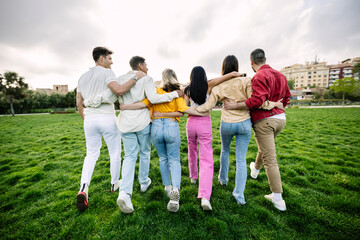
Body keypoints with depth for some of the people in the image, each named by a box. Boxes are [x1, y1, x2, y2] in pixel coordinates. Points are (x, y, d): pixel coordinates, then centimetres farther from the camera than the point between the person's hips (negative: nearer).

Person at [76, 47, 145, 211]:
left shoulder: (83, 77, 16)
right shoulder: (106, 72, -5)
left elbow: (78, 103, 15)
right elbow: (119, 90, -24)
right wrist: (136, 77, -16)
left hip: (90, 120, 6)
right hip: (107, 118, -5)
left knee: (91, 154, 16)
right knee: (115, 153, 12)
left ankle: (83, 188, 0)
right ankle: (115, 184, 27)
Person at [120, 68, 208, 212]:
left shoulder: (155, 91, 4)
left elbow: (144, 104, -6)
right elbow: (183, 110, -11)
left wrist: (125, 107, -1)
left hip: (156, 127, 2)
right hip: (171, 127, -1)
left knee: (163, 158, 20)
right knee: (174, 160, 11)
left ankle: (167, 187, 33)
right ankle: (175, 188, -8)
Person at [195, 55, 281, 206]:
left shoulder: (218, 86, -3)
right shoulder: (245, 81, -6)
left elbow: (208, 106, -4)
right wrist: (273, 104, 0)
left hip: (227, 124, 1)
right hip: (244, 124, 0)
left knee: (225, 151, 26)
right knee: (241, 159, 8)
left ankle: (223, 179, 44)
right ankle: (239, 195, 12)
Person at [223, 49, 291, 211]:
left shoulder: (259, 77, -15)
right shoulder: (280, 75, 11)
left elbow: (257, 100, -27)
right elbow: (286, 98, 16)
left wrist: (234, 106, -21)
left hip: (264, 121, -9)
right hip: (280, 118, 9)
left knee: (270, 159, -1)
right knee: (265, 146, 28)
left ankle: (278, 199, 9)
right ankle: (255, 169, 53)